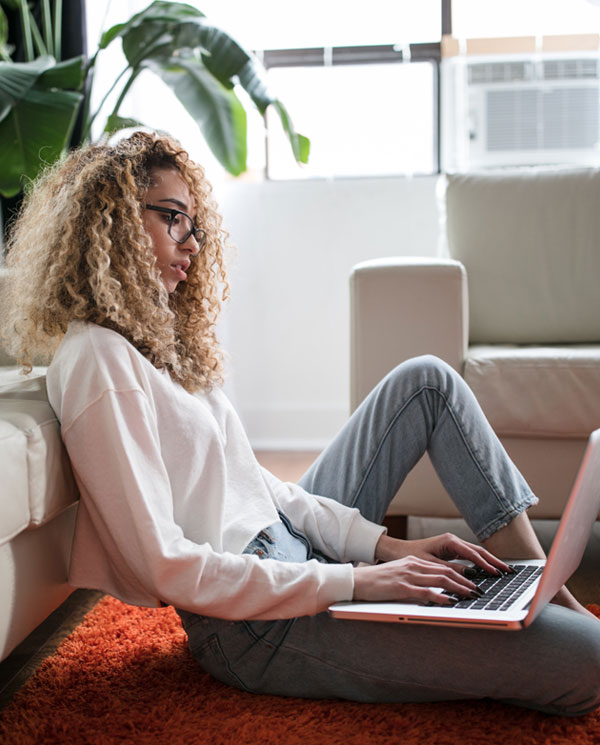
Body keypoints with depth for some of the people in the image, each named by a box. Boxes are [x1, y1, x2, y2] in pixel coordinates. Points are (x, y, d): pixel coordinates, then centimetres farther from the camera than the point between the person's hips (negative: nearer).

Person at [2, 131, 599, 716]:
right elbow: (163, 566, -23)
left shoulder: (155, 337, 13)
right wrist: (351, 582, -22)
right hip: (254, 625, -10)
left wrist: (385, 545, 1)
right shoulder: (97, 359, -18)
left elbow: (250, 482, 11)